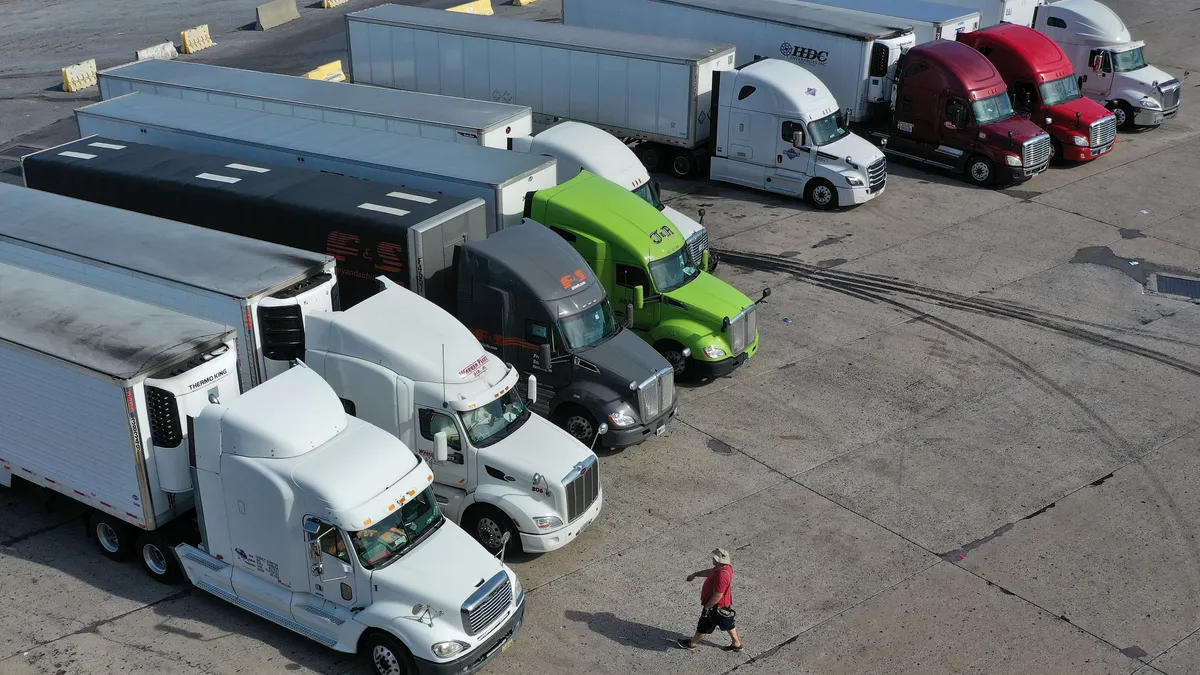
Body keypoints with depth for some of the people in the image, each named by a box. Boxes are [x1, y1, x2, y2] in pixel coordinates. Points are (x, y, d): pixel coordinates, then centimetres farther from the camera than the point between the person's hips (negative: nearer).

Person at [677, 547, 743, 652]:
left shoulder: (721, 575, -36)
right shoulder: (725, 566, -6)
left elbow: (717, 596, -31)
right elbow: (710, 572, 15)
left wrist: (706, 607, -19)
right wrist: (695, 574, 22)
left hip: (716, 606, -9)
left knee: (704, 626, 13)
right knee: (728, 624, 25)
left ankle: (691, 644, 33)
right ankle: (737, 644, 41)